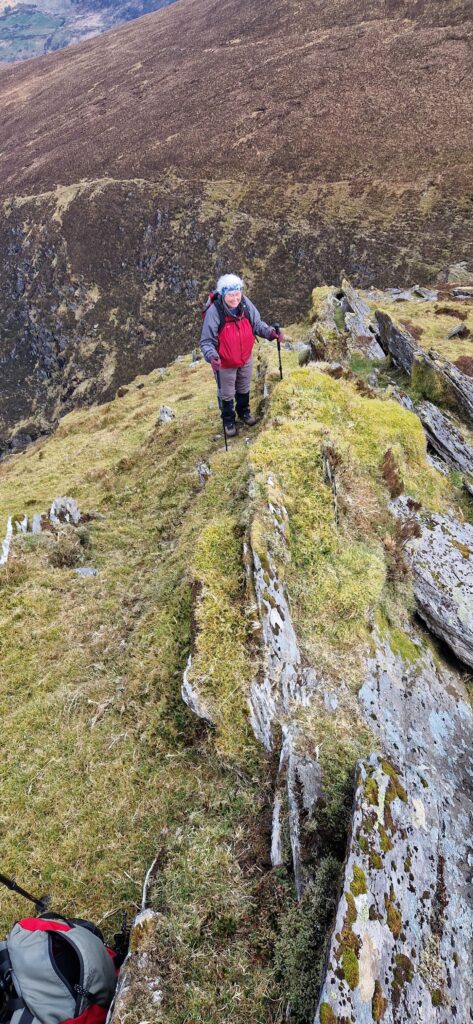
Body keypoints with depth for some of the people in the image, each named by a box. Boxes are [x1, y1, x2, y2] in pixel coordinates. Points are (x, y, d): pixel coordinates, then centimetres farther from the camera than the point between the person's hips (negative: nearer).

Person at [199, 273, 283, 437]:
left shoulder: (245, 304, -18)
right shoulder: (214, 312, -31)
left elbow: (257, 323, -1)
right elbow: (207, 341, -25)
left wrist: (270, 332, -19)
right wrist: (211, 356, -44)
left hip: (246, 358, 4)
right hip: (225, 363, -4)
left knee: (244, 389, 28)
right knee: (227, 394, 18)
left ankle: (244, 412, 55)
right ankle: (228, 420, 43)